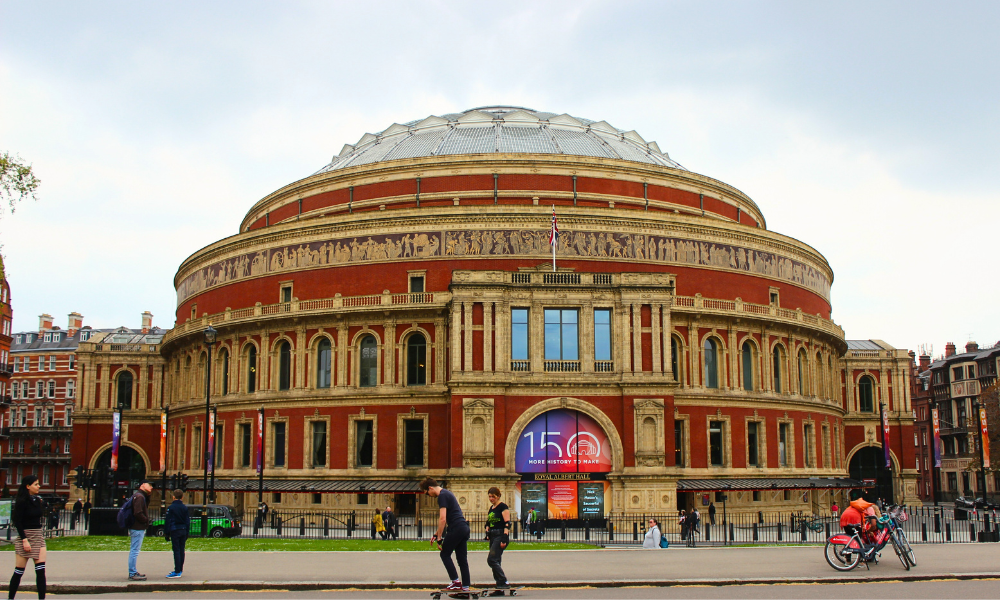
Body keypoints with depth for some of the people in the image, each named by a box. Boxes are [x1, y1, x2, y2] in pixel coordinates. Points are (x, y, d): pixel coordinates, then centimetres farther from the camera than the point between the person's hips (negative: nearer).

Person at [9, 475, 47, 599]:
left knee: (40, 570, -4)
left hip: (38, 537, 6)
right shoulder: (22, 501, -10)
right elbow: (17, 522, -14)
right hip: (25, 537, -6)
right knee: (19, 571, 2)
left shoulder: (38, 500, 9)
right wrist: (24, 540, -19)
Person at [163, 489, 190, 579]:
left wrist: (166, 533, -1)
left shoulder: (170, 508, -6)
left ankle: (177, 572, -10)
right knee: (181, 550, 12)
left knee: (176, 550, -7)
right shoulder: (185, 508, 9)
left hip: (174, 531, -5)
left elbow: (167, 521, -6)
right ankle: (180, 569, 20)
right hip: (183, 530, 5)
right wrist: (186, 533, 18)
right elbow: (187, 521, 12)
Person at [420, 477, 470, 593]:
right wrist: (436, 534, 28)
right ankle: (465, 586, 9)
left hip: (456, 528, -10)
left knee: (445, 554, 2)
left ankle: (456, 582, -2)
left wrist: (439, 538, -14)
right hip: (464, 527, 10)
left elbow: (442, 519, -17)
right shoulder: (447, 493, 22)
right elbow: (445, 519, 28)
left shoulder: (442, 496, -9)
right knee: (462, 558, 9)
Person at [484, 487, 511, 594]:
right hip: (493, 537, 9)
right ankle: (500, 589, 10)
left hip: (501, 535, -9)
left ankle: (504, 582, -13)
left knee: (491, 560, -17)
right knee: (495, 562, 6)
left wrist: (504, 538, -22)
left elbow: (507, 524, -15)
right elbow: (488, 522, 25)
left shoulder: (503, 507, -8)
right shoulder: (491, 508, 17)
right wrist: (487, 532, 7)